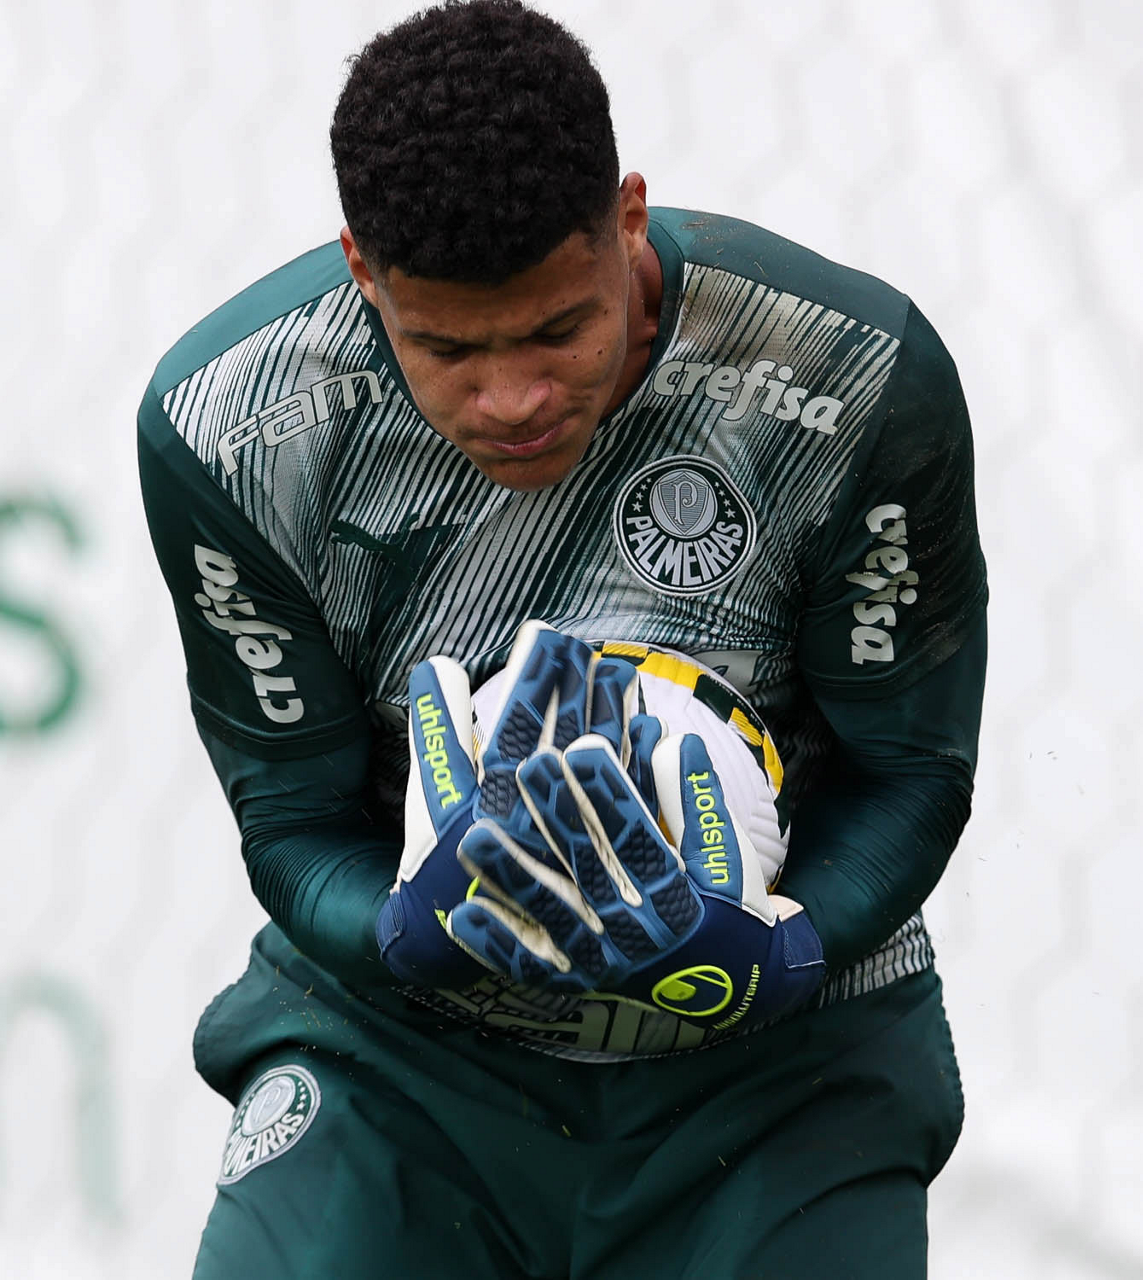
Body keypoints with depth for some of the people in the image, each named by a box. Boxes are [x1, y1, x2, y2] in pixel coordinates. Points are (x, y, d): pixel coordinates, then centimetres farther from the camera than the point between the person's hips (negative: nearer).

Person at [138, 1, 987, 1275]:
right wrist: (428, 934, -31)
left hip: (769, 1054, 0)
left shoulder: (857, 385, -18)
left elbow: (908, 770, -8)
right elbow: (296, 815, -7)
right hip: (400, 1044, 0)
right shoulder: (225, 428, -16)